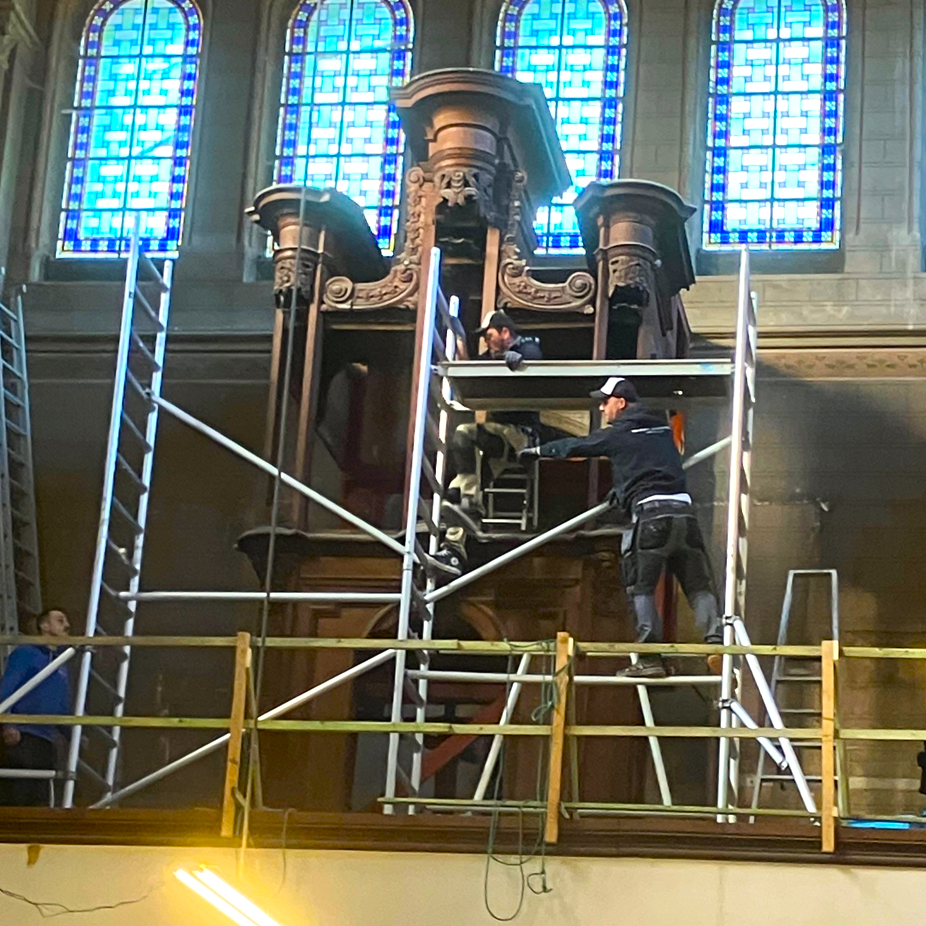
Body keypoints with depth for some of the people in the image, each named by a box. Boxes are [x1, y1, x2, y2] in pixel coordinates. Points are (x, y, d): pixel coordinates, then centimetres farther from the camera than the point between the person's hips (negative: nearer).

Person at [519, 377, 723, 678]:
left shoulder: (617, 435, 6)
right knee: (698, 585, 4)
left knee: (641, 587, 2)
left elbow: (574, 447, 17)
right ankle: (716, 641, -15)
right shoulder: (662, 429, 22)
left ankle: (650, 658, -6)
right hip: (684, 510, 5)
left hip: (651, 512, -5)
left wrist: (539, 450, 32)